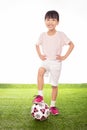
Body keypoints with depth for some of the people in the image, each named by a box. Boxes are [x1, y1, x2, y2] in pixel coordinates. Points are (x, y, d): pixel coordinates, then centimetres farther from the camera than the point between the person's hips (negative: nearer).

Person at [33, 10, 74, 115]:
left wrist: (64, 57, -7)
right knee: (40, 71, -32)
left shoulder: (61, 35, -10)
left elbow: (71, 45, -2)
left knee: (54, 85, 5)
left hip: (56, 62, -2)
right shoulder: (43, 35, -1)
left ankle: (52, 106, 22)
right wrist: (40, 55, 4)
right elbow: (37, 45, 18)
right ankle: (40, 95, -20)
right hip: (46, 61, 2)